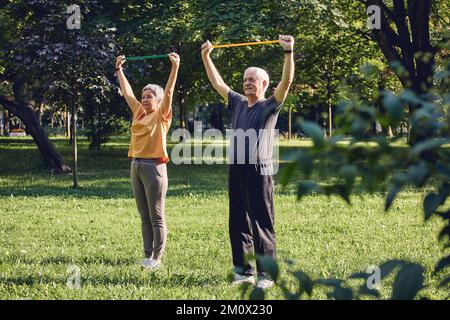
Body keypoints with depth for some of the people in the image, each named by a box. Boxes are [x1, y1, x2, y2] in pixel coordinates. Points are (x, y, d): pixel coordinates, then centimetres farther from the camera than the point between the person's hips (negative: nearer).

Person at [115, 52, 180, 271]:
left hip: (154, 167, -7)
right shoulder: (138, 112, 14)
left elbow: (168, 92, -13)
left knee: (157, 217, -2)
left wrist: (175, 67, -22)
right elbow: (127, 92, 22)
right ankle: (147, 255, 13)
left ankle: (157, 258, 1)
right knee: (144, 217, 9)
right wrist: (119, 70, 25)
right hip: (136, 166, 7)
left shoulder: (161, 114, -2)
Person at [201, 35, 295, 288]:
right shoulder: (238, 103, 15)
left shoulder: (270, 106, -1)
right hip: (236, 171, 6)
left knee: (262, 226, -3)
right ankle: (243, 271, 16)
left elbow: (287, 81, -14)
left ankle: (266, 274, 1)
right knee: (238, 224, 9)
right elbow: (218, 82, 22)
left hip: (259, 172, -6)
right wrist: (206, 56, 21)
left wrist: (289, 53, -24)